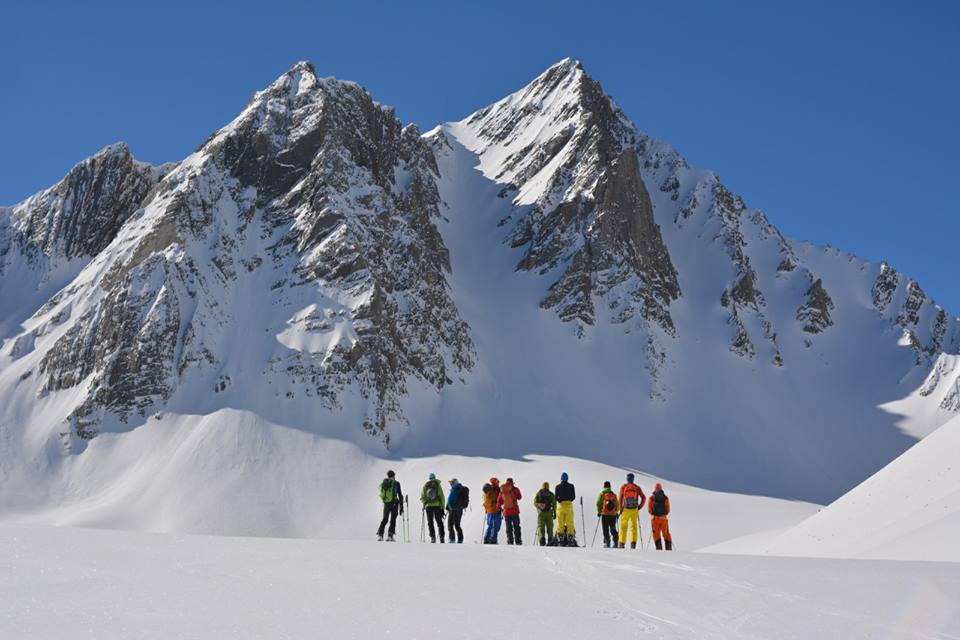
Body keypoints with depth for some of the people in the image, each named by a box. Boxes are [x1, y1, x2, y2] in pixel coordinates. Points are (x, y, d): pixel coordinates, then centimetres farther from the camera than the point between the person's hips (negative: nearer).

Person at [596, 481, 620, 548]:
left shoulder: (602, 494, 1)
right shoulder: (614, 494, 8)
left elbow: (598, 503, -6)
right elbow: (617, 504, 6)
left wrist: (599, 512, 4)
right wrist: (616, 512, 19)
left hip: (604, 514, -2)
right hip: (613, 515, 2)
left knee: (605, 530, 1)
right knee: (613, 529, 10)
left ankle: (607, 542, -8)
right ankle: (615, 542, -5)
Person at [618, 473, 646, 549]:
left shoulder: (623, 487, 1)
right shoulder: (637, 488, 4)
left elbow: (620, 499, -6)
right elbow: (643, 498, -2)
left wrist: (620, 509, -1)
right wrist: (640, 507, 7)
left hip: (625, 509, -1)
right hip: (634, 510, 1)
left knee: (623, 526, 7)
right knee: (634, 526, 6)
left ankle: (622, 543, 3)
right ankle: (633, 542, -7)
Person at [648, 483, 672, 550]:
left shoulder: (651, 497, -4)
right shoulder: (665, 497, 0)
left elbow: (649, 509, -3)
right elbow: (668, 509, 1)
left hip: (655, 518, -1)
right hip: (663, 518, 1)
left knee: (656, 534, 6)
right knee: (666, 533, 10)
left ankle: (659, 547, -5)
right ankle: (669, 548, 6)